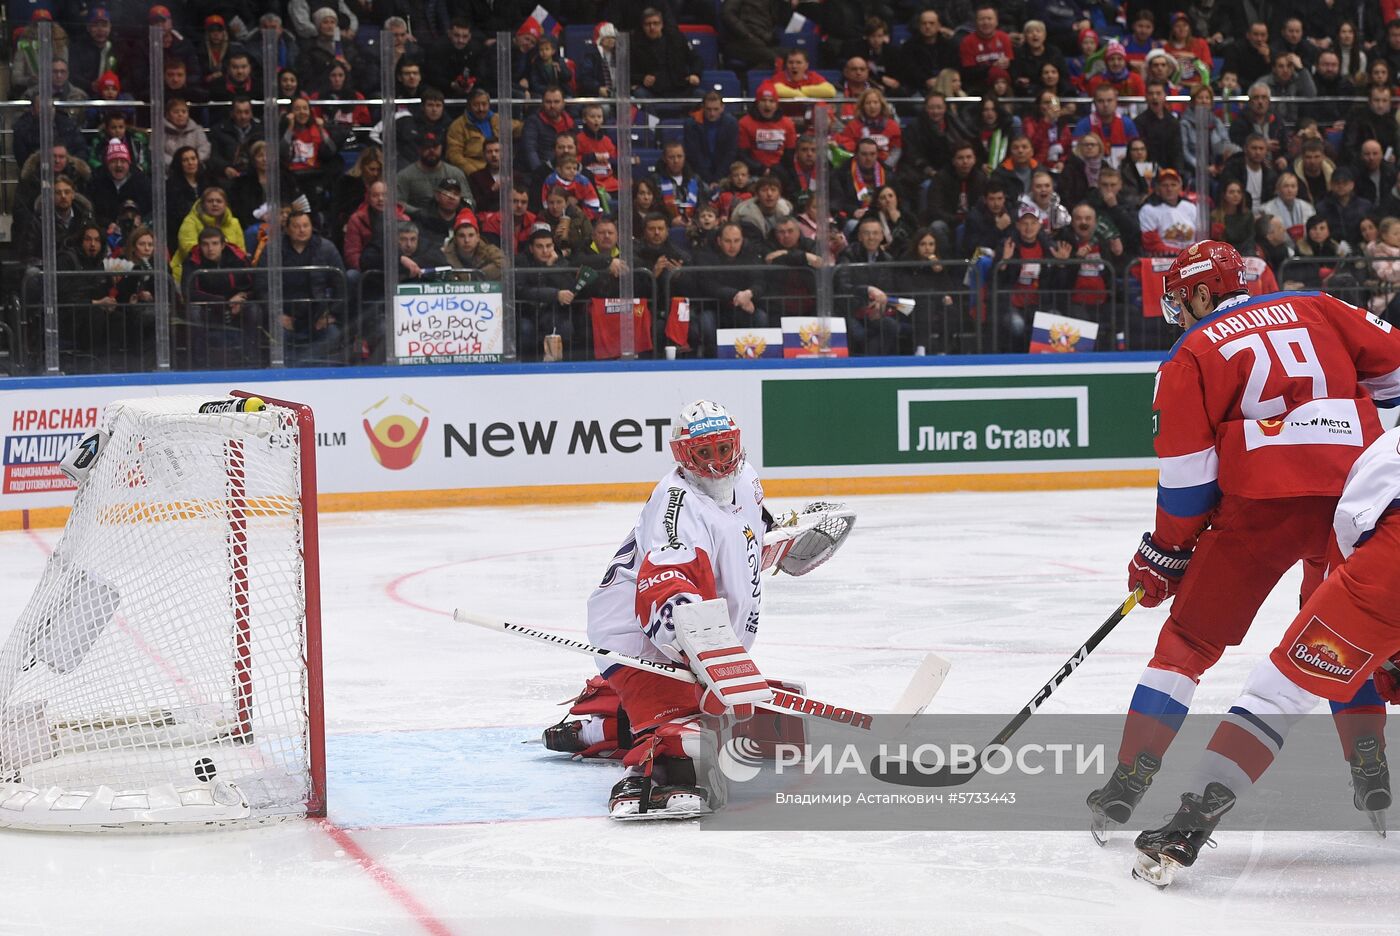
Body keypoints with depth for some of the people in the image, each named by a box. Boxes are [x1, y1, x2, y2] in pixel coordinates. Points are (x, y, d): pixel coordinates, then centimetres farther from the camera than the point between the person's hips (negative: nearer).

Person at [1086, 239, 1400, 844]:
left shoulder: (1194, 353, 8)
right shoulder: (1314, 310, 19)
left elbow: (1186, 471, 3)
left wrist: (1164, 554, 12)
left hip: (1266, 498, -4)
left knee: (1193, 635, 6)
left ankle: (1126, 783, 1)